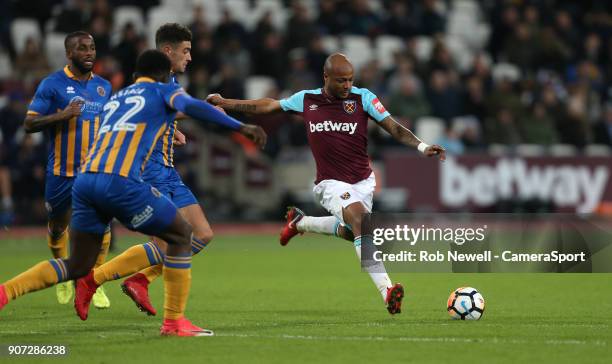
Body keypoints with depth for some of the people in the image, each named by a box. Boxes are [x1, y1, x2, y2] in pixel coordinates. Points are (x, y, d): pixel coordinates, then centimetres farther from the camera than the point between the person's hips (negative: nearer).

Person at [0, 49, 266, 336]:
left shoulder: (114, 99, 30)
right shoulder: (163, 91, 12)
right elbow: (191, 106, -8)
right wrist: (241, 127, -11)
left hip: (84, 180, 6)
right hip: (120, 182, -6)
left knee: (77, 267, 16)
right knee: (182, 236, 12)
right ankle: (173, 321, 9)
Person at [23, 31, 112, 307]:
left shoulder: (104, 86, 9)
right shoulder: (52, 84, -6)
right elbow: (29, 124, -8)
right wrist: (61, 116, -21)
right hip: (61, 172, -2)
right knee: (58, 226, 10)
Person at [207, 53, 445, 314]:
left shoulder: (363, 98, -5)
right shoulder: (306, 100, -2)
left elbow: (394, 128, -10)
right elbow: (267, 106, 13)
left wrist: (422, 147, -26)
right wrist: (226, 103, 16)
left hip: (363, 180, 3)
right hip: (332, 183, -3)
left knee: (350, 232, 17)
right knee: (360, 219, -27)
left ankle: (300, 222, 46)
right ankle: (387, 290, -35)